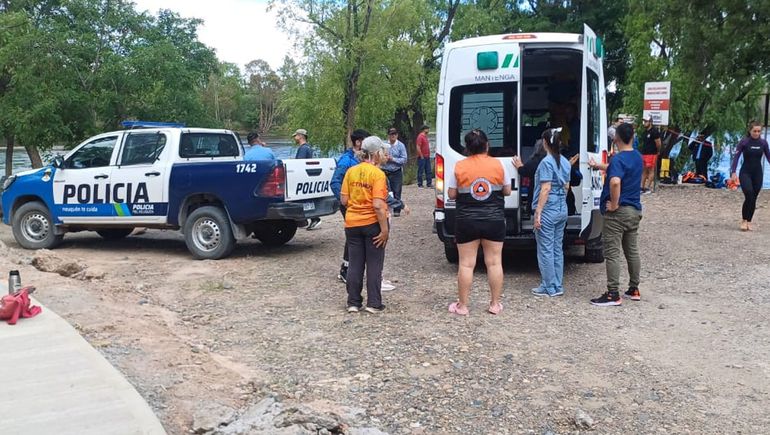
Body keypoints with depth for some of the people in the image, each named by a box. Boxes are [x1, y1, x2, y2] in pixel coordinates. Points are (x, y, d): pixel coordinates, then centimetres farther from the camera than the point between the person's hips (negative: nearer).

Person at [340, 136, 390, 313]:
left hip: (352, 223, 4)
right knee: (374, 265, 7)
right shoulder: (378, 174, -14)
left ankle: (353, 303, 16)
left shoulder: (351, 171, 1)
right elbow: (378, 205, -20)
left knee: (355, 264, 11)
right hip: (373, 223, -4)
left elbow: (344, 200, 1)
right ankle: (374, 303, 10)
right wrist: (385, 229, -16)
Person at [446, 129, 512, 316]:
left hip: (467, 222, -1)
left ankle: (462, 306, 12)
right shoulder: (498, 165, -4)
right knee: (494, 262, 10)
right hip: (494, 221, 1)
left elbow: (452, 194, -1)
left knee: (466, 264, 5)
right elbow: (507, 191, 5)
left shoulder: (459, 167, -6)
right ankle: (495, 304, 18)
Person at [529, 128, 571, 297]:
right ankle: (558, 286, 20)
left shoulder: (547, 162, -15)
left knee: (546, 250, 1)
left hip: (548, 211, -8)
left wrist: (537, 213, -18)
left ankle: (549, 288, 7)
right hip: (562, 210, 8)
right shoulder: (565, 162, 9)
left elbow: (545, 189, -19)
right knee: (557, 248, 14)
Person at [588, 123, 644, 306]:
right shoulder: (637, 157, 10)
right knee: (632, 251, 16)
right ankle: (634, 289, 26)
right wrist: (598, 166, 42)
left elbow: (615, 181, -37)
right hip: (634, 210, 9)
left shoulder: (618, 159, -17)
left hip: (617, 212, -9)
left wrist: (614, 205, -24)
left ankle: (613, 295, -3)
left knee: (612, 254, -4)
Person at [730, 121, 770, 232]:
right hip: (745, 172, -4)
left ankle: (749, 222, 16)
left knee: (754, 198, 5)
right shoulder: (744, 142, -7)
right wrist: (733, 172, -18)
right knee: (749, 195, -20)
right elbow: (736, 157, -8)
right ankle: (744, 220, -6)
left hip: (758, 173, 4)